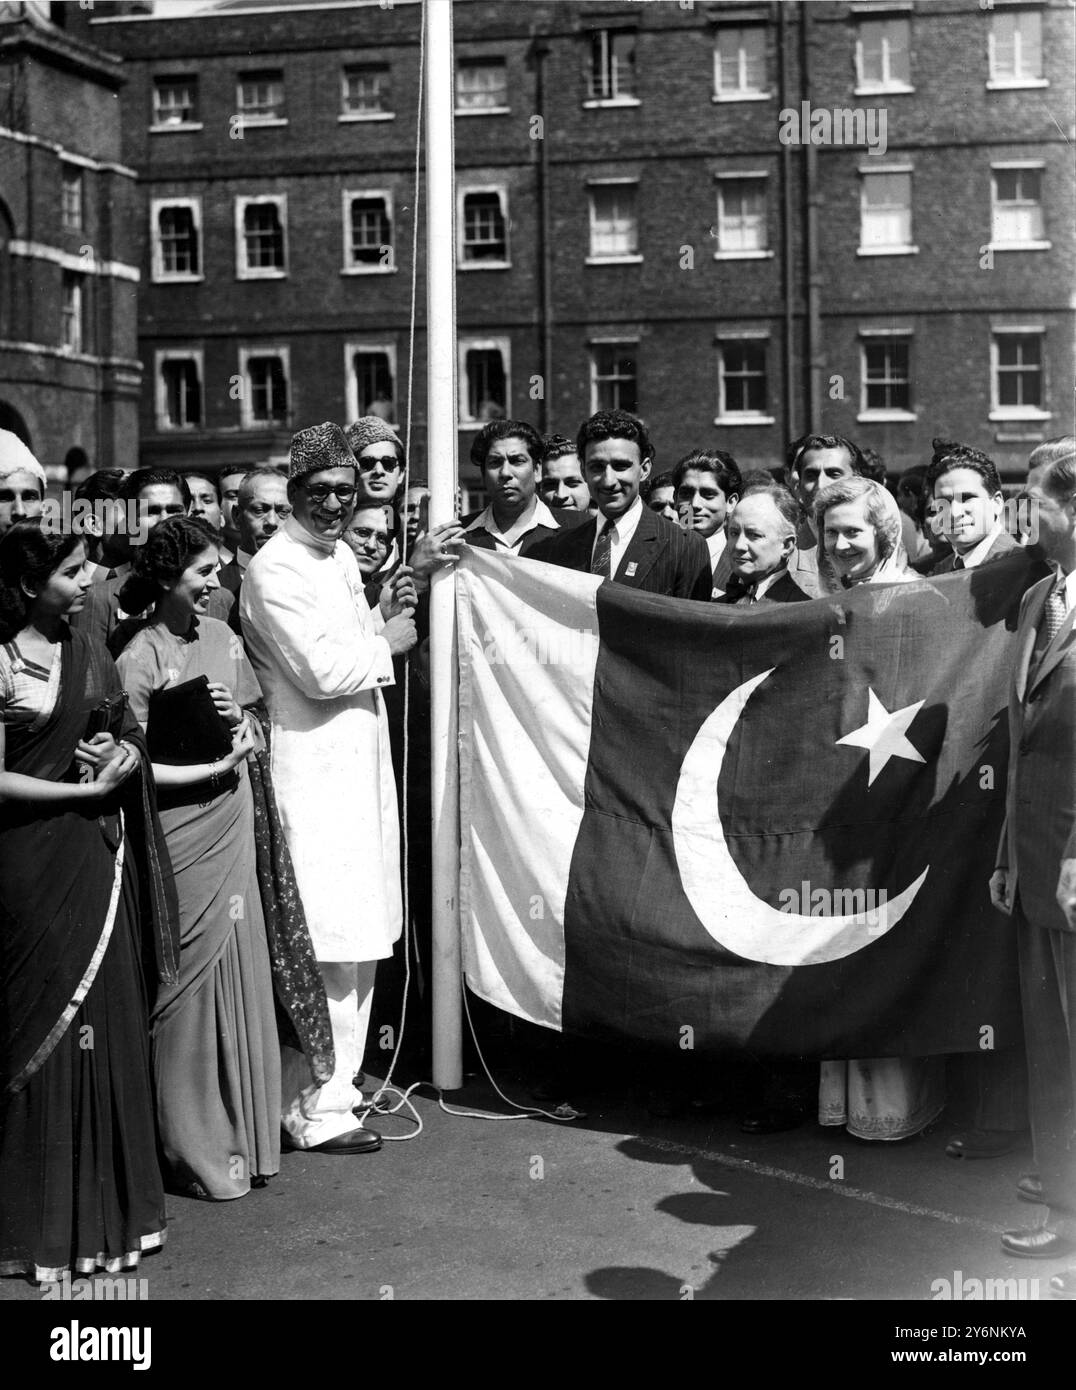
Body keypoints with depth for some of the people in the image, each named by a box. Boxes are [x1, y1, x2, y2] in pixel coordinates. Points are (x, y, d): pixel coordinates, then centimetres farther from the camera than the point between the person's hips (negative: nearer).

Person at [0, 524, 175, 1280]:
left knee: (106, 1020, 10)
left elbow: (132, 735, 15)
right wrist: (88, 787, -11)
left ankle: (108, 1202, 23)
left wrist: (123, 755, -7)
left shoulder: (86, 650, 8)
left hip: (99, 859, 6)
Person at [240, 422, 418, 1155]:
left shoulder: (341, 557, 15)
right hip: (314, 772, -9)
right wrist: (387, 642, -7)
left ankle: (340, 1079, 28)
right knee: (329, 949, -6)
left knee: (360, 940, 15)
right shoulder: (275, 568, -14)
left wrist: (382, 614, 6)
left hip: (359, 764, 9)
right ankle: (317, 1111, 4)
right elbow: (319, 670, -21)